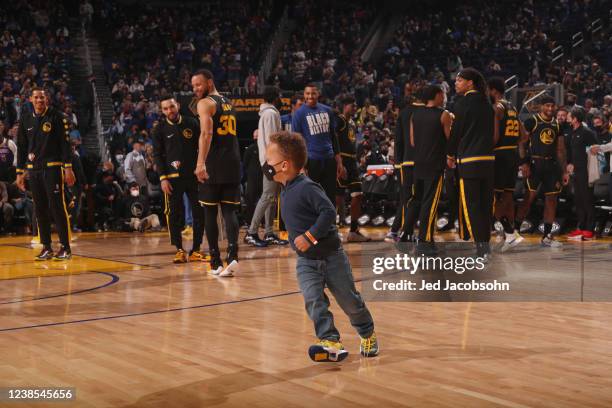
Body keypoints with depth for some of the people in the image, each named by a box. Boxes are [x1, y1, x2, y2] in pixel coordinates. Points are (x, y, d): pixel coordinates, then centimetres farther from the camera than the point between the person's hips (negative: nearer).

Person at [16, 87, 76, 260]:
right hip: (33, 169, 5)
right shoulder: (25, 119, 11)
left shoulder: (57, 117, -2)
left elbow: (65, 143, -5)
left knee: (58, 207, -8)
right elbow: (21, 147, 16)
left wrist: (68, 168, -11)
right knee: (40, 210, 6)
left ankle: (65, 247, -3)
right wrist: (20, 172, 12)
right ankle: (46, 247, 12)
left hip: (53, 167, -5)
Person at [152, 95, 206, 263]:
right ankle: (179, 250, 7)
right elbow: (157, 155, 1)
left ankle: (196, 249, 9)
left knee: (199, 213, 0)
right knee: (174, 214, -2)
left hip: (193, 175, 1)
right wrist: (163, 178, -7)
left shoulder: (192, 124, 3)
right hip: (172, 177, -1)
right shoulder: (160, 129, 2)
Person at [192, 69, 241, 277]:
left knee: (210, 212, 5)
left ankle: (216, 262, 8)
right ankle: (232, 254, -16)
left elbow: (206, 133, -19)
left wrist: (201, 163, -27)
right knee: (229, 211, 4)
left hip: (214, 166, -6)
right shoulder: (228, 103, 20)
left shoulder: (205, 103, -4)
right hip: (233, 163, 6)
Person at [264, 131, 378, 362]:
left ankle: (367, 334, 31)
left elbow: (329, 212, -29)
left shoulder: (307, 187, -22)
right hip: (305, 260, 7)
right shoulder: (285, 192, 5)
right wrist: (295, 238, 7)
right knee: (313, 301, -13)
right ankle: (331, 343, -14)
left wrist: (310, 236, -31)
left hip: (330, 255, -7)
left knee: (349, 300, 8)